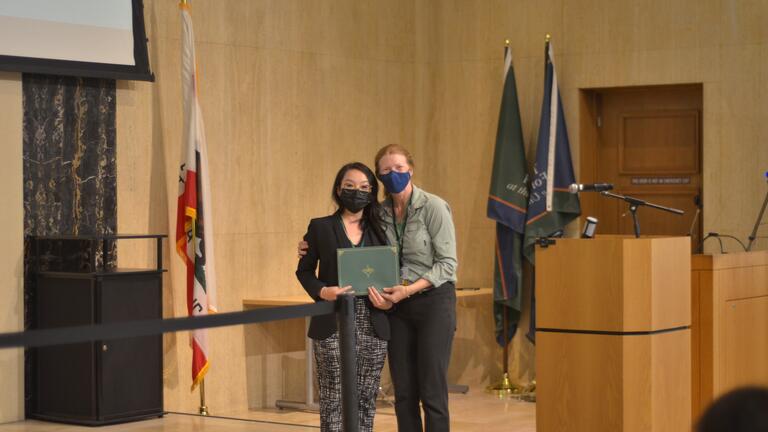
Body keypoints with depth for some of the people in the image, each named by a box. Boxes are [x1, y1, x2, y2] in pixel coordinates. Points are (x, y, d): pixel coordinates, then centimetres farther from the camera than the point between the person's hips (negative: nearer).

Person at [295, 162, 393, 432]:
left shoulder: (378, 231, 12)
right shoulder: (321, 227, 5)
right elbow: (304, 270, 5)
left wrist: (388, 300, -7)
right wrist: (323, 291, -14)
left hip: (372, 326, 3)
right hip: (333, 326, -3)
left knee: (366, 399, 5)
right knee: (334, 399, -3)